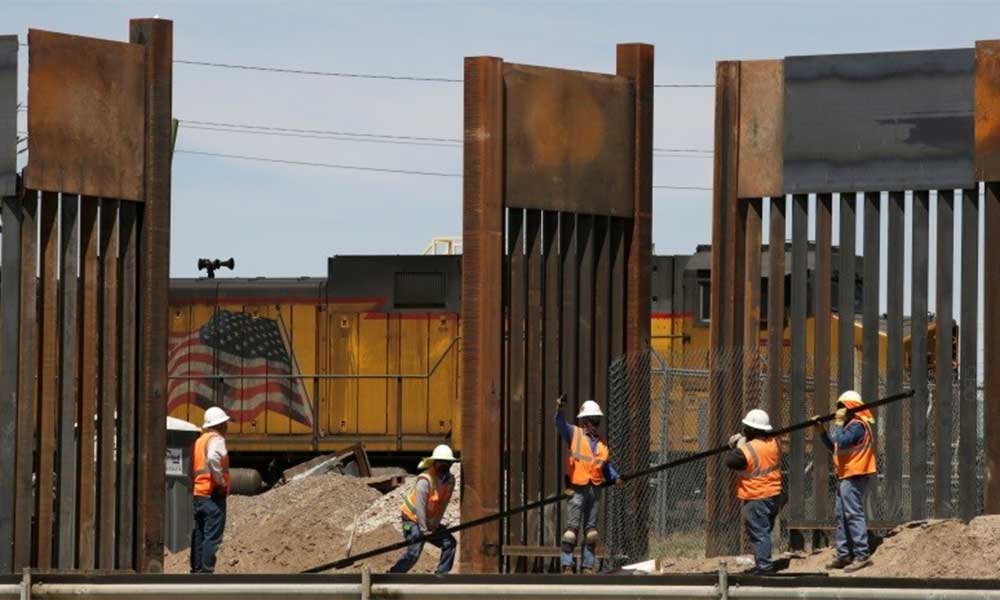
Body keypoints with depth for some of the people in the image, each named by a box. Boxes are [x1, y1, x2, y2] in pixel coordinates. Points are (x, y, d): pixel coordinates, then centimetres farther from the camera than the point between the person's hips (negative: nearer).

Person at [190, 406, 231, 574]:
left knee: (198, 535, 12)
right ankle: (206, 572, -13)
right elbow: (213, 458, -29)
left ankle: (196, 570, 16)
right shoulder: (216, 439, -9)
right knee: (212, 537, -8)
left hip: (197, 494, 9)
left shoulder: (199, 441, 17)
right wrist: (220, 481, -20)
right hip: (213, 496, -9)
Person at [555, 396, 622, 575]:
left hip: (595, 489, 6)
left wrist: (615, 477, -1)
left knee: (591, 531, 9)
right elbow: (561, 425, -18)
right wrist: (559, 409, -37)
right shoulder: (575, 434, 1)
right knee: (572, 529, -9)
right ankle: (566, 565, -9)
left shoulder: (601, 443, 16)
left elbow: (606, 466, 18)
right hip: (578, 489, -6)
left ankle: (587, 566, 15)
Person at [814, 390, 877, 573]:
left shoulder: (857, 426, -13)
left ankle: (862, 555, -16)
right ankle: (844, 555, 18)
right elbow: (833, 447, 25)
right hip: (845, 476, 11)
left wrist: (838, 423, -15)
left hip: (854, 477, -11)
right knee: (841, 516, 14)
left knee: (854, 514, -13)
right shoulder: (850, 425, 20)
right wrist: (821, 431, 16)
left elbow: (840, 442, -28)